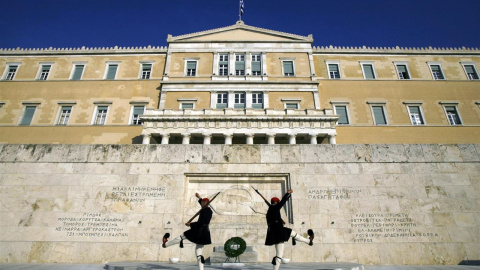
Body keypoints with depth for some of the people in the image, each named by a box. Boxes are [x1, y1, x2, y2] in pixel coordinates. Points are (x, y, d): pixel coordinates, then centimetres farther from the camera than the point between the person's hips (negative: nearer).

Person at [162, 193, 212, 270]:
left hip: (199, 231, -8)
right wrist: (199, 198, 40)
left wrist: (190, 224, -10)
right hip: (205, 233, 8)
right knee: (199, 252, 13)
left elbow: (200, 223, -22)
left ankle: (166, 244, 28)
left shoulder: (204, 211, -16)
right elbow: (204, 206, 35)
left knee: (183, 236, 11)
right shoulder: (209, 210, 11)